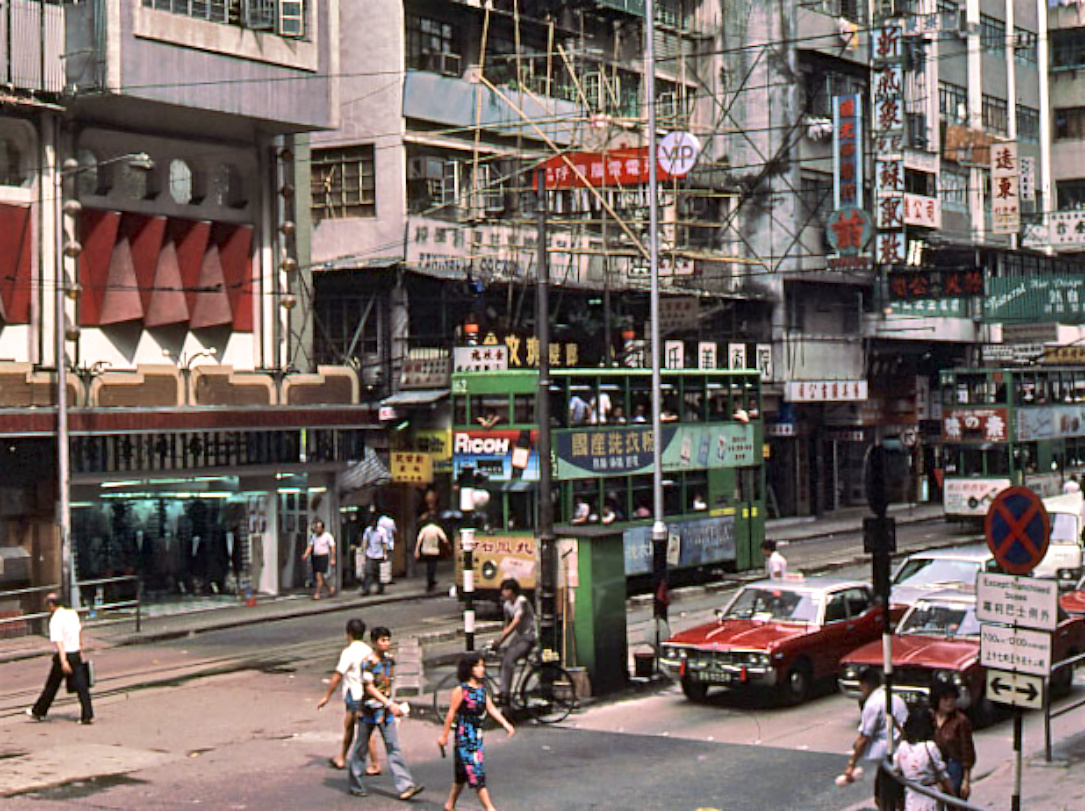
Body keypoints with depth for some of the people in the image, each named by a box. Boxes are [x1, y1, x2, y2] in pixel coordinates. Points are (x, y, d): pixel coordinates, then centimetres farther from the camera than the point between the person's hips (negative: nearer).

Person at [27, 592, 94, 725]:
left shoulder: (55, 620, -16)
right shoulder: (73, 613, 7)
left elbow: (59, 642, -24)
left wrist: (63, 661, -30)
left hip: (64, 655, -5)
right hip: (76, 654, 5)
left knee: (52, 686, 10)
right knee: (81, 685, 3)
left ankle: (38, 712, 26)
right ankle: (88, 715, -2)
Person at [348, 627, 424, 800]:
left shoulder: (389, 660, 7)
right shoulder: (369, 662, -14)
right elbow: (369, 688, -18)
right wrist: (390, 704, -23)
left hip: (386, 709, 6)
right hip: (370, 708, -6)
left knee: (394, 747, -1)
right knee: (361, 747, 7)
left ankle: (405, 786, -6)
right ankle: (356, 785, 21)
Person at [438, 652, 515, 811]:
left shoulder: (482, 689, 10)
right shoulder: (460, 690, -11)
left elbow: (491, 709, 7)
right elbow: (451, 713, -7)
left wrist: (505, 724, -5)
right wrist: (444, 735, -4)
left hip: (477, 736, 7)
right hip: (464, 736, -7)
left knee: (462, 774, 13)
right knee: (476, 771, -8)